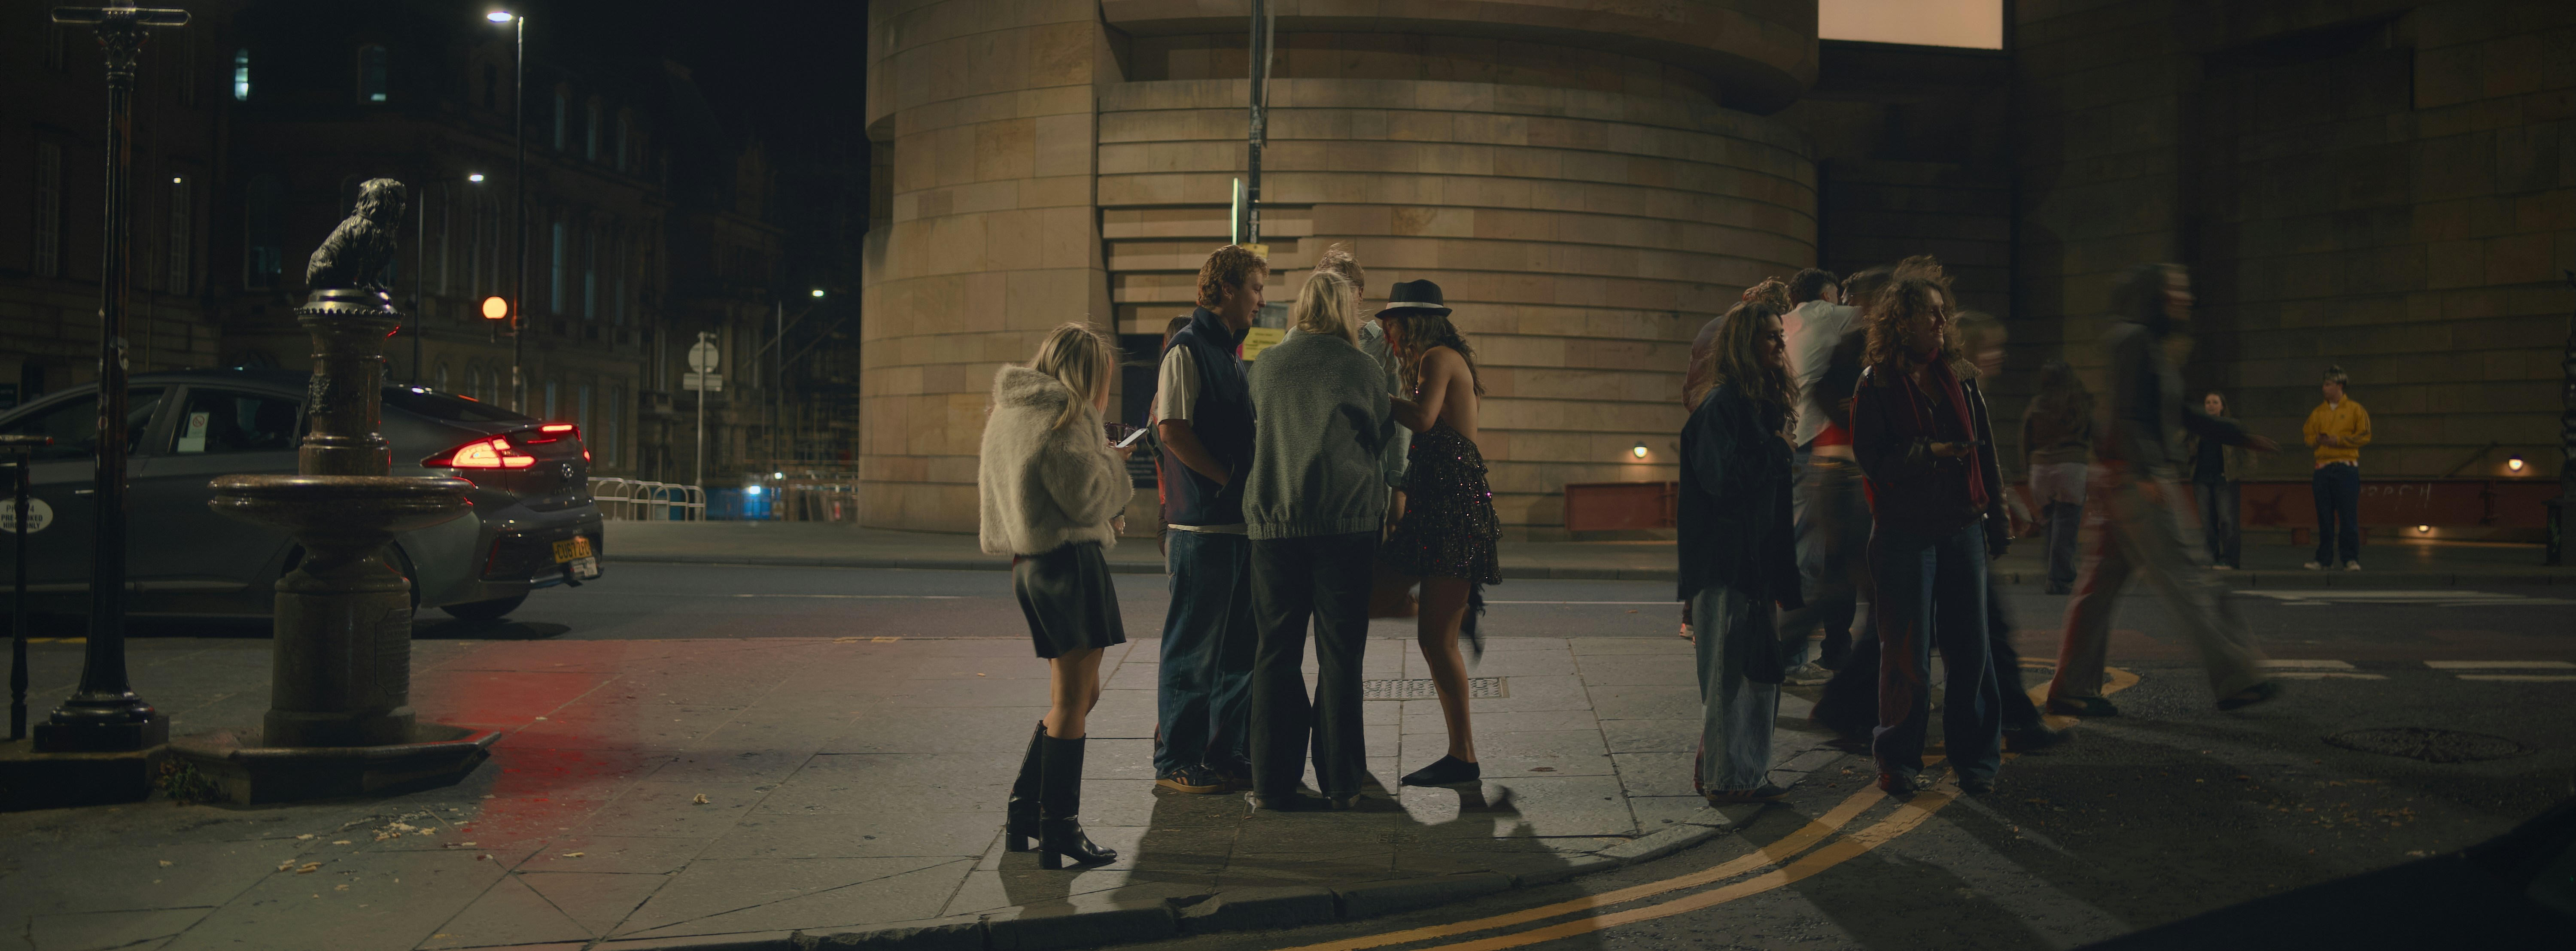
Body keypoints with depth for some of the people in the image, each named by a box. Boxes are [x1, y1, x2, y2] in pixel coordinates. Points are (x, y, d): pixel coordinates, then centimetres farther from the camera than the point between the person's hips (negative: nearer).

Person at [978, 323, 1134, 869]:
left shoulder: (1008, 411, 16)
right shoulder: (1064, 414, -13)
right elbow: (1087, 496, -17)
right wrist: (1114, 462, 2)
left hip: (1030, 564, 10)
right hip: (1070, 559, -10)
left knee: (1078, 696, 19)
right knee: (1072, 701, -3)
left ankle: (1023, 813, 22)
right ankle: (1060, 834, 2)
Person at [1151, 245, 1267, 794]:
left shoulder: (1230, 353, 19)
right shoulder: (1188, 350, -9)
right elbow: (1172, 430, -18)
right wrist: (1231, 480, -14)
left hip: (1241, 522, 9)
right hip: (1204, 524, -9)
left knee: (1240, 646, 12)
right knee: (1193, 649, -2)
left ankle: (1226, 753, 21)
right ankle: (1176, 762, 6)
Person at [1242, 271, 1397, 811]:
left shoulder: (1265, 366, 5)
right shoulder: (1365, 370, -1)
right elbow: (1380, 441, 10)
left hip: (1274, 519, 2)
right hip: (1348, 520, -1)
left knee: (1276, 651, 7)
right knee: (1340, 654, 4)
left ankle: (1273, 782, 7)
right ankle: (1341, 782, 9)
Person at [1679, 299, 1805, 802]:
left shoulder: (1763, 403, 16)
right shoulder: (1722, 406, -12)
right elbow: (1725, 480, -20)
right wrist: (1777, 451, -9)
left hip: (1758, 559, 9)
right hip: (1726, 560, -9)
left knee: (1759, 665, 11)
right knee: (1730, 668, -3)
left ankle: (1748, 772, 20)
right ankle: (1725, 777, 4)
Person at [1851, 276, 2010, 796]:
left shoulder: (1962, 379, 9)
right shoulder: (1876, 387, -3)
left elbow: (1985, 453, 11)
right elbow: (1871, 460, -7)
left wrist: (1995, 520, 8)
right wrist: (1927, 454, -20)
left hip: (1963, 529, 4)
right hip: (1904, 534, -4)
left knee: (1971, 648, 5)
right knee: (1907, 654, 2)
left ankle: (1977, 758, 17)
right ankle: (1899, 761, 14)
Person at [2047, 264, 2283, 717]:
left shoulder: (2149, 344, 20)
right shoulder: (2133, 339, -10)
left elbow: (2181, 414, 26)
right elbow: (2125, 414, -19)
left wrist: (2242, 437, 28)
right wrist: (2146, 475, -26)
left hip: (2125, 477, 10)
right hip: (2135, 476, -10)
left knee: (2103, 582, 7)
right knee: (2183, 578, -4)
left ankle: (2071, 689, 9)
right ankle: (2235, 679, 1)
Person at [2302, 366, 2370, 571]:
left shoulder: (2355, 409, 2)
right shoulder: (2318, 412, 15)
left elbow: (2364, 436, -3)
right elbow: (2308, 435, 16)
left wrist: (2338, 440, -12)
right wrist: (2317, 440, -6)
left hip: (2346, 468, -4)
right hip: (2323, 467, 4)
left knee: (2348, 516, -6)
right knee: (2324, 517, 4)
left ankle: (2351, 559, -3)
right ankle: (2324, 559, 8)